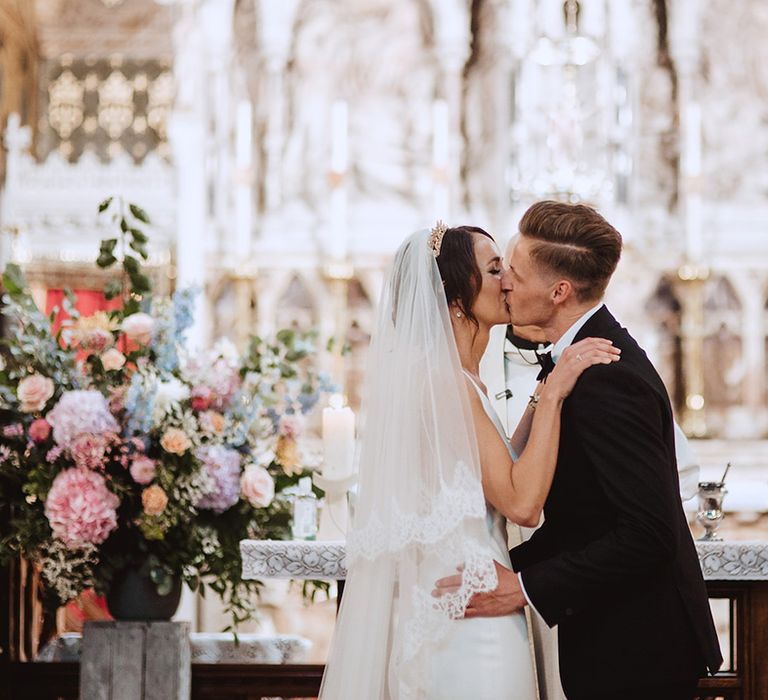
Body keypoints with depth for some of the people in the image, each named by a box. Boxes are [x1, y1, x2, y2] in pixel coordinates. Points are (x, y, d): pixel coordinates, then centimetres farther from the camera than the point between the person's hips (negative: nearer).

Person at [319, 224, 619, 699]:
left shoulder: (456, 379, 12)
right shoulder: (445, 380, -17)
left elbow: (504, 476, 16)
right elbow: (523, 502, -22)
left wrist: (544, 397, 10)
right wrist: (554, 394, -20)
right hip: (469, 612, -10)